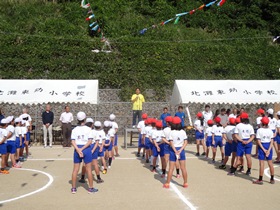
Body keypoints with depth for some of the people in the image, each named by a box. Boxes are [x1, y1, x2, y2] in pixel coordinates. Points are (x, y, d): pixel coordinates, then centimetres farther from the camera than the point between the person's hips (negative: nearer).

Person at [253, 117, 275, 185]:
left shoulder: (259, 130, -9)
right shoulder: (270, 131, 1)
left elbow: (259, 141, -14)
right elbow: (272, 141, -5)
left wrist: (264, 150, -12)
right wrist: (268, 150, -10)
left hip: (262, 146, -3)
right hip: (269, 146, 4)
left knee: (261, 163, 0)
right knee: (270, 163, 11)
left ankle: (260, 180, 3)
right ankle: (272, 179, 19)